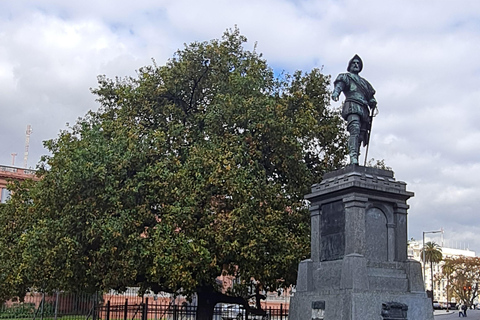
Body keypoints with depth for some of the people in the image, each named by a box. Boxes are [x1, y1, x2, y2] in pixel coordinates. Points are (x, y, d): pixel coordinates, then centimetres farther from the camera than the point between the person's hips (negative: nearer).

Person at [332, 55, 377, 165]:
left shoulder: (363, 82, 37)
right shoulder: (345, 77, 18)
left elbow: (370, 95, 30)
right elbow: (339, 84, -3)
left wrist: (372, 102, 5)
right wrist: (335, 93, -27)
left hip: (364, 110, 6)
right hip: (352, 107, -6)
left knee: (360, 136, -5)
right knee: (355, 130, -26)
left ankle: (356, 162, -9)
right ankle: (353, 157, -38)